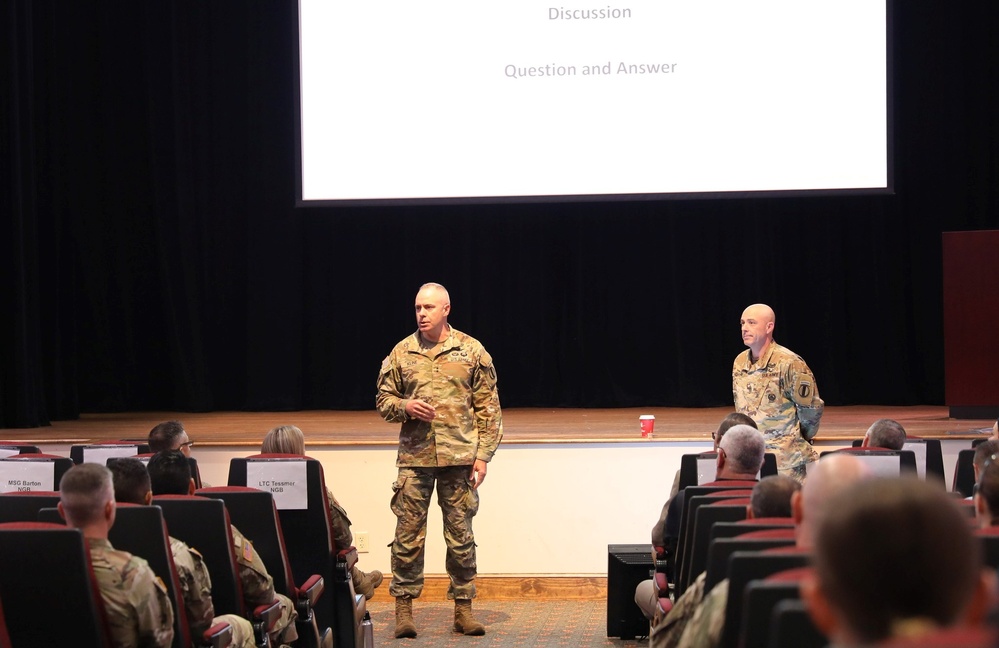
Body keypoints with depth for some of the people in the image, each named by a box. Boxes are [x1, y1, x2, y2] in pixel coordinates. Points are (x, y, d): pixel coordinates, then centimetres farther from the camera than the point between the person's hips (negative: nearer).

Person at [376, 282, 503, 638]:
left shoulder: (472, 351, 3)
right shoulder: (401, 353, 6)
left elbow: (489, 409, 4)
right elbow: (383, 401, 13)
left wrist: (482, 455, -3)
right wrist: (406, 406, -10)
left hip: (459, 457, -1)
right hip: (414, 458, 1)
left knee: (461, 536, 6)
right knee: (408, 535, 1)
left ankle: (464, 607, 15)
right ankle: (404, 607, 10)